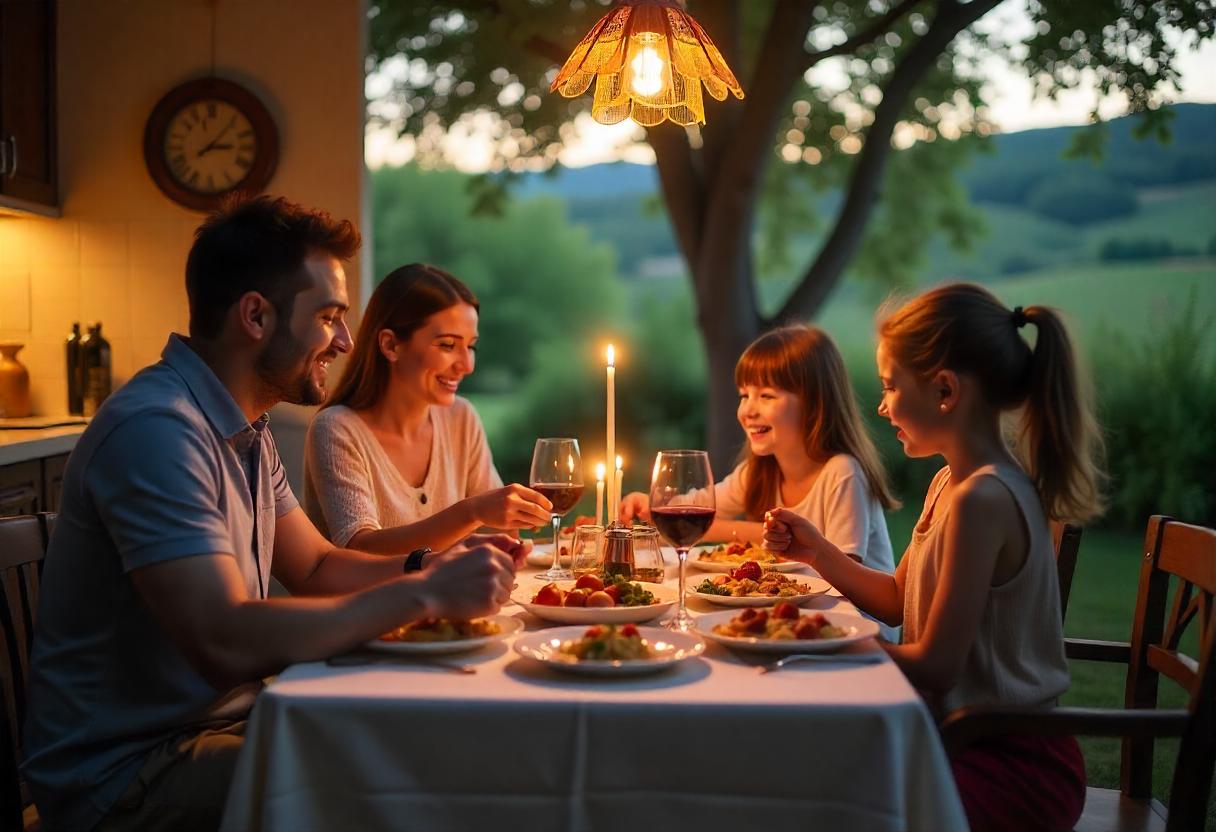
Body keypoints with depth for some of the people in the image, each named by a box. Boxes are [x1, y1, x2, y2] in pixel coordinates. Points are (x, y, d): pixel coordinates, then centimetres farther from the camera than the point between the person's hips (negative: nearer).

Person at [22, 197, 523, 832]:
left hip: (221, 718, 9)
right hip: (125, 771, -9)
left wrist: (429, 565, -4)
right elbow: (226, 644, -32)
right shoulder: (154, 428, -24)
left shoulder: (245, 429, 11)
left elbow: (314, 568, 15)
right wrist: (423, 594, -27)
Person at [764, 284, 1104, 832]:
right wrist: (817, 551, 6)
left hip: (1014, 766, -9)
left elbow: (935, 665, -22)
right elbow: (898, 599, 17)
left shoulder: (982, 498, -24)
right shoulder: (952, 482, 6)